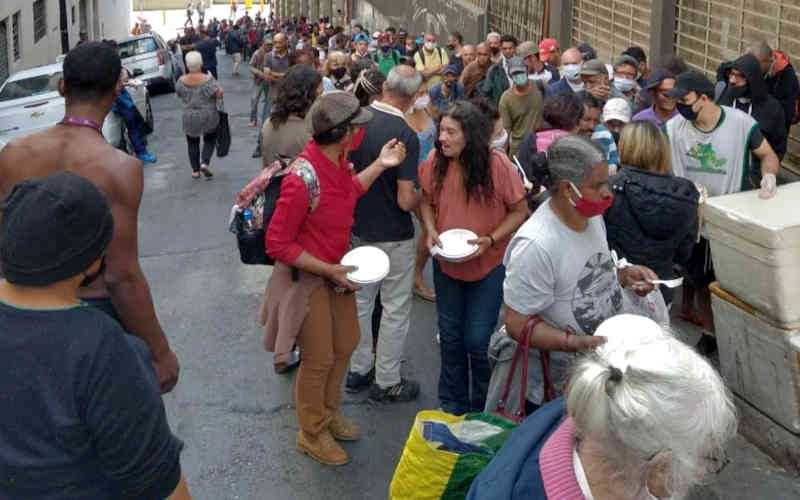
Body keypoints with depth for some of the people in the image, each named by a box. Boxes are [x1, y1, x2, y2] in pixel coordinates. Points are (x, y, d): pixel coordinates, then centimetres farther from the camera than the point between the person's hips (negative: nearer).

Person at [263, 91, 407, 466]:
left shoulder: (336, 159, -8)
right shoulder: (303, 179, -33)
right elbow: (277, 244, -25)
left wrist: (380, 165, 7)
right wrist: (328, 270, -24)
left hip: (335, 269, 8)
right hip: (306, 277, -8)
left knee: (345, 344, 22)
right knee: (319, 359, 8)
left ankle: (328, 411, 46)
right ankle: (312, 432, 31)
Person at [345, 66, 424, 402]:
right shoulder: (405, 135, -24)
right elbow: (405, 200, -23)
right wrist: (422, 198, -3)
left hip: (357, 228, 6)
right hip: (392, 235, -6)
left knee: (360, 300, 20)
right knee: (395, 309, 9)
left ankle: (358, 370, 33)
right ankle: (386, 382, 18)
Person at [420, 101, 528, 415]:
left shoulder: (497, 164, -20)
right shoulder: (435, 160, -11)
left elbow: (519, 211, -10)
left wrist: (491, 240, -22)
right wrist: (431, 230, -13)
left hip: (489, 266, -3)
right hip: (446, 263, 3)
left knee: (478, 340, 0)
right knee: (450, 336, 15)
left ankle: (483, 409, 24)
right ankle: (452, 404, 35)